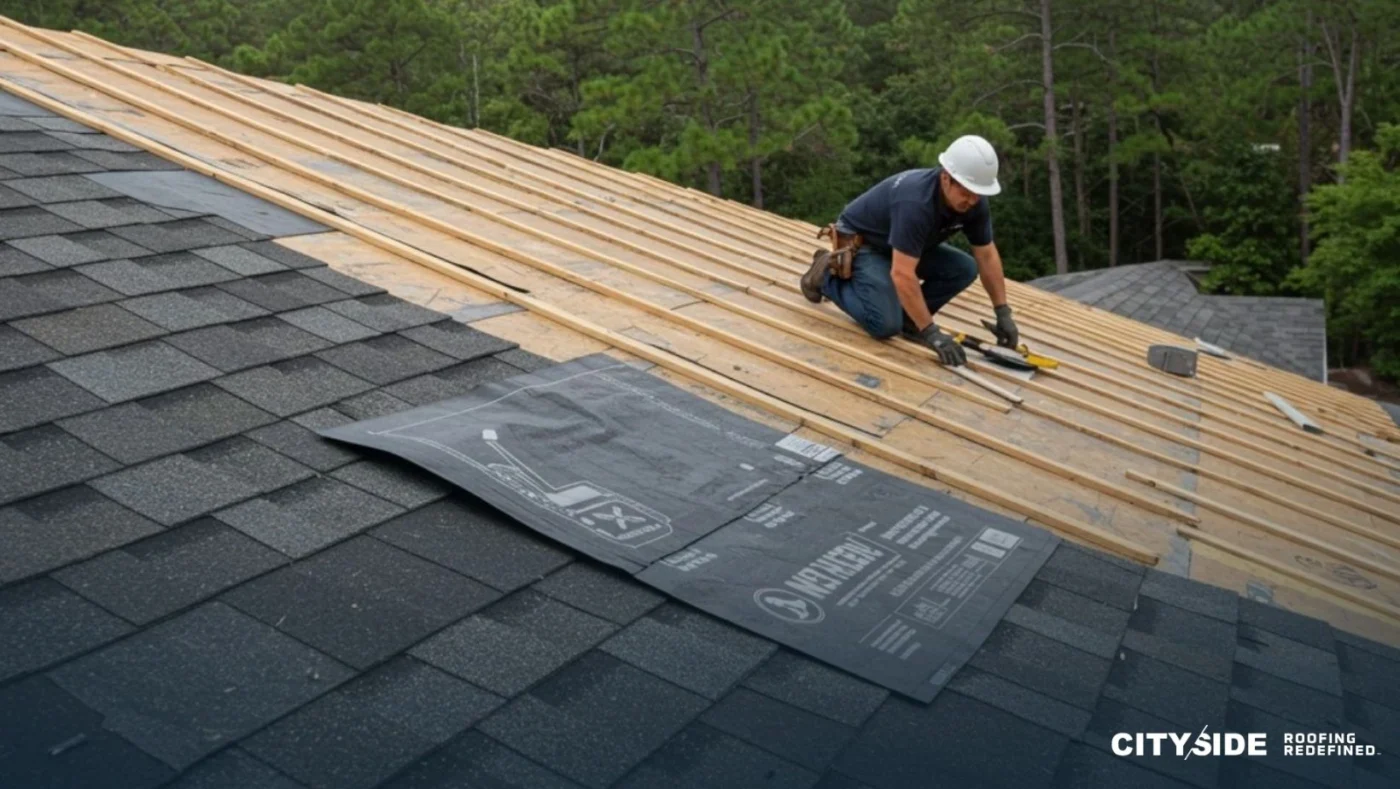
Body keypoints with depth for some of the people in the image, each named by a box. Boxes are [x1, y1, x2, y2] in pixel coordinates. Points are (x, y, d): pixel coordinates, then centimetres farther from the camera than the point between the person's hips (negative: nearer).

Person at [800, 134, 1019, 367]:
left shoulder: (974, 202, -15)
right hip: (860, 242, -7)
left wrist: (1003, 314, -7)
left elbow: (987, 256, -3)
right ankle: (828, 276, 0)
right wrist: (931, 333, -40)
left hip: (902, 246, 7)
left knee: (964, 269, -11)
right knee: (887, 324, -22)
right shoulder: (916, 202, -39)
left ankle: (907, 315, 3)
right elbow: (902, 275, -42)